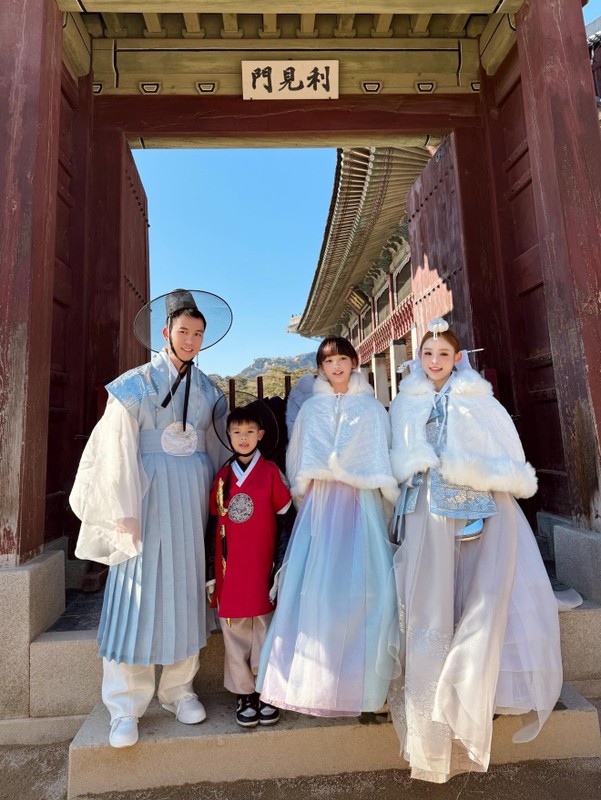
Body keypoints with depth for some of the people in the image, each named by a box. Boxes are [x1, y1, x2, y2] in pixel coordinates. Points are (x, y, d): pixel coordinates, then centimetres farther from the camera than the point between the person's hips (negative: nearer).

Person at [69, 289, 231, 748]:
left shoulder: (206, 389, 11)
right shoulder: (136, 384, -2)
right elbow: (119, 451, -6)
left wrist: (218, 497, 9)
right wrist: (125, 512, -9)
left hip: (193, 493, 4)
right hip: (150, 491, -3)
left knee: (186, 588, 8)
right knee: (139, 590, -1)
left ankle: (179, 690, 24)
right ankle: (126, 707, 15)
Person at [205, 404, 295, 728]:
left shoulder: (271, 472, -2)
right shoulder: (222, 476, 6)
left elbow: (286, 522, -2)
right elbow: (213, 526, 10)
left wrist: (280, 567, -6)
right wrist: (210, 573, 9)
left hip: (261, 568, -2)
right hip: (229, 572, 3)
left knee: (264, 628, 8)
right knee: (235, 634, 10)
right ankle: (244, 693, 27)